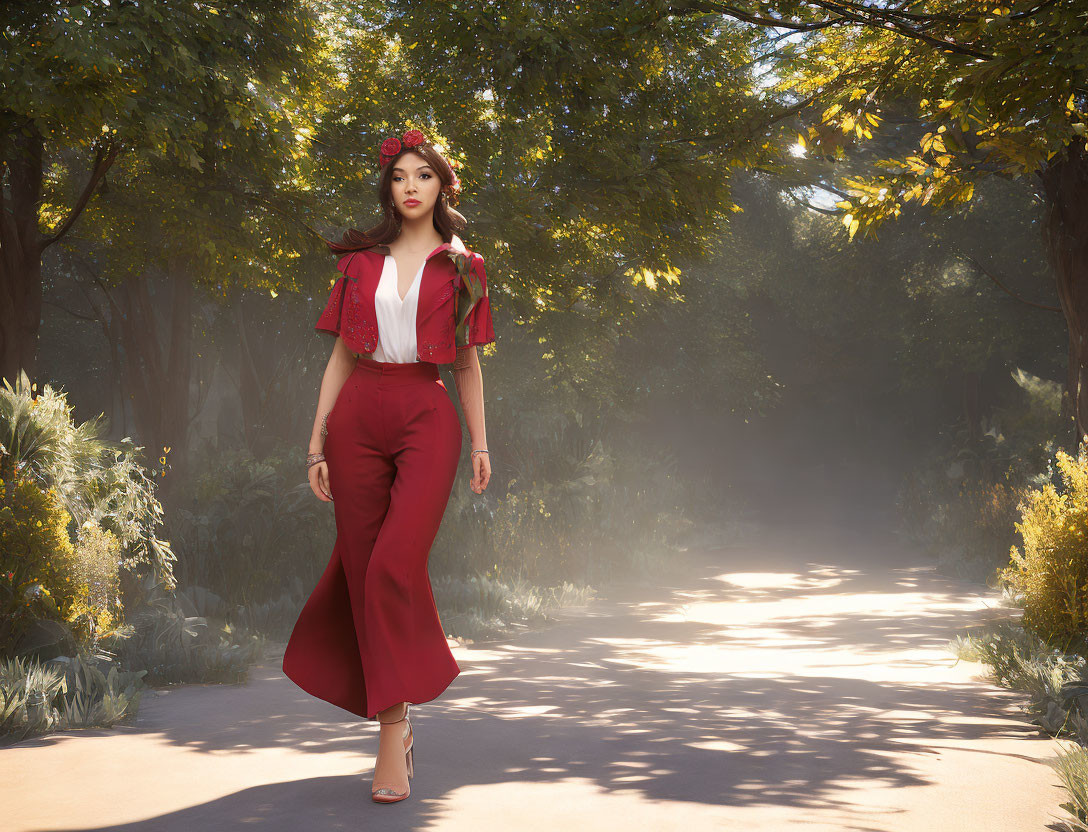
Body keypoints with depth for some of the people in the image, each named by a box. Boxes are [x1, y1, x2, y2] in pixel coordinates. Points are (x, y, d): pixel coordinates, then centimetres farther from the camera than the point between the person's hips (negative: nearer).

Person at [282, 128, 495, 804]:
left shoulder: (461, 267, 10)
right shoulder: (361, 262, 14)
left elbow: (469, 364, 13)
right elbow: (341, 356, 13)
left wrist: (480, 443, 8)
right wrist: (318, 442, 8)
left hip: (427, 419, -2)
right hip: (360, 416, 3)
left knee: (395, 566, -17)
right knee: (362, 568, 0)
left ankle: (391, 729, -13)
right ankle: (398, 715, 14)